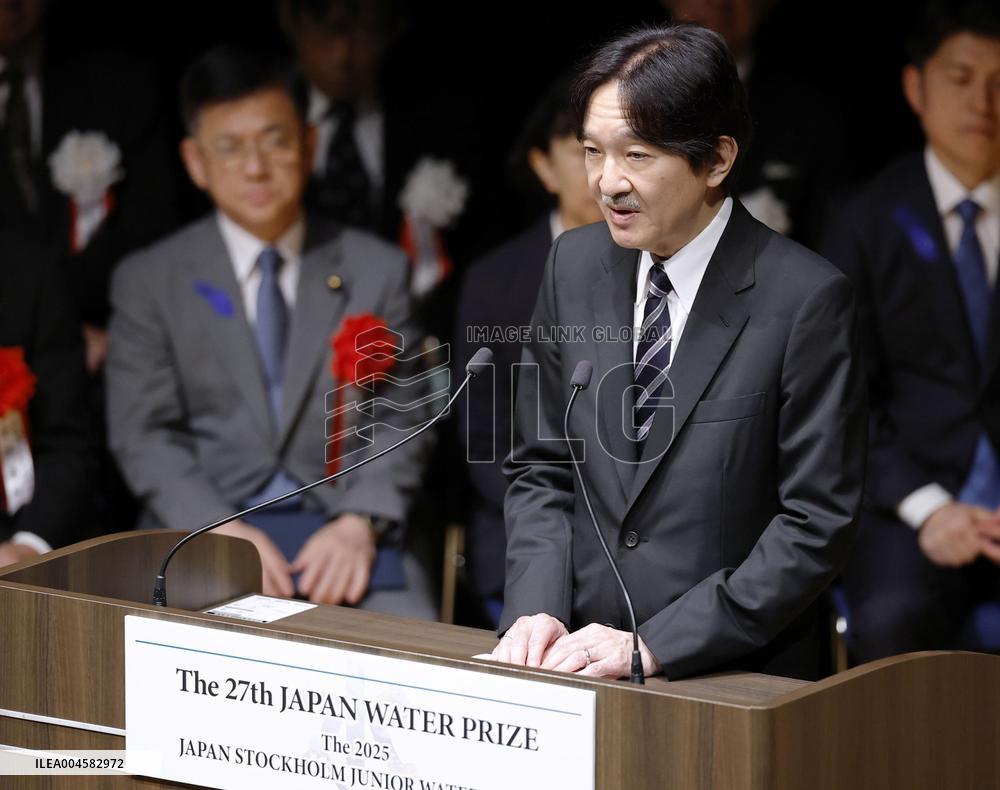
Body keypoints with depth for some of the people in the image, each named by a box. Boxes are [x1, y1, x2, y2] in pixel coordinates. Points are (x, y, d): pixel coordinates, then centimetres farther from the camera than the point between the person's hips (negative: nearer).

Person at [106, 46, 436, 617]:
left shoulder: (378, 270, 14)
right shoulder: (149, 281, 11)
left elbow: (401, 423, 8)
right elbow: (144, 435, 2)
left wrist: (358, 523, -12)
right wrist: (223, 532, -15)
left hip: (347, 532, 1)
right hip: (203, 536, -1)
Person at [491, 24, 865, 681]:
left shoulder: (806, 298, -9)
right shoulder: (576, 264, 8)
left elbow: (817, 525, -9)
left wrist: (654, 644, -14)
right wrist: (536, 611, -2)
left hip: (740, 683, -4)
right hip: (580, 666, 4)